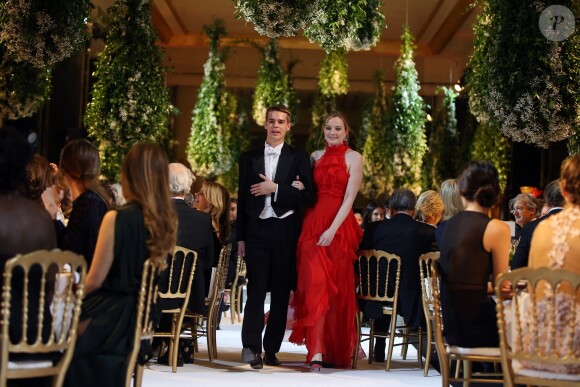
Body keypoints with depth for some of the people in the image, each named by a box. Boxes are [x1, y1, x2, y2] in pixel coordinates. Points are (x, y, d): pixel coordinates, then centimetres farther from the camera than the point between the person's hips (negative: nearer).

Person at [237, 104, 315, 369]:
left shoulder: (298, 158, 6)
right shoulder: (249, 158, 11)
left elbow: (308, 197, -3)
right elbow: (243, 199, 12)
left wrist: (276, 188, -13)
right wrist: (240, 237, 8)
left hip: (285, 231, 0)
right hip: (257, 230, 0)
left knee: (281, 292, 3)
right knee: (256, 289, -10)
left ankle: (271, 349, 10)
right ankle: (251, 347, -15)